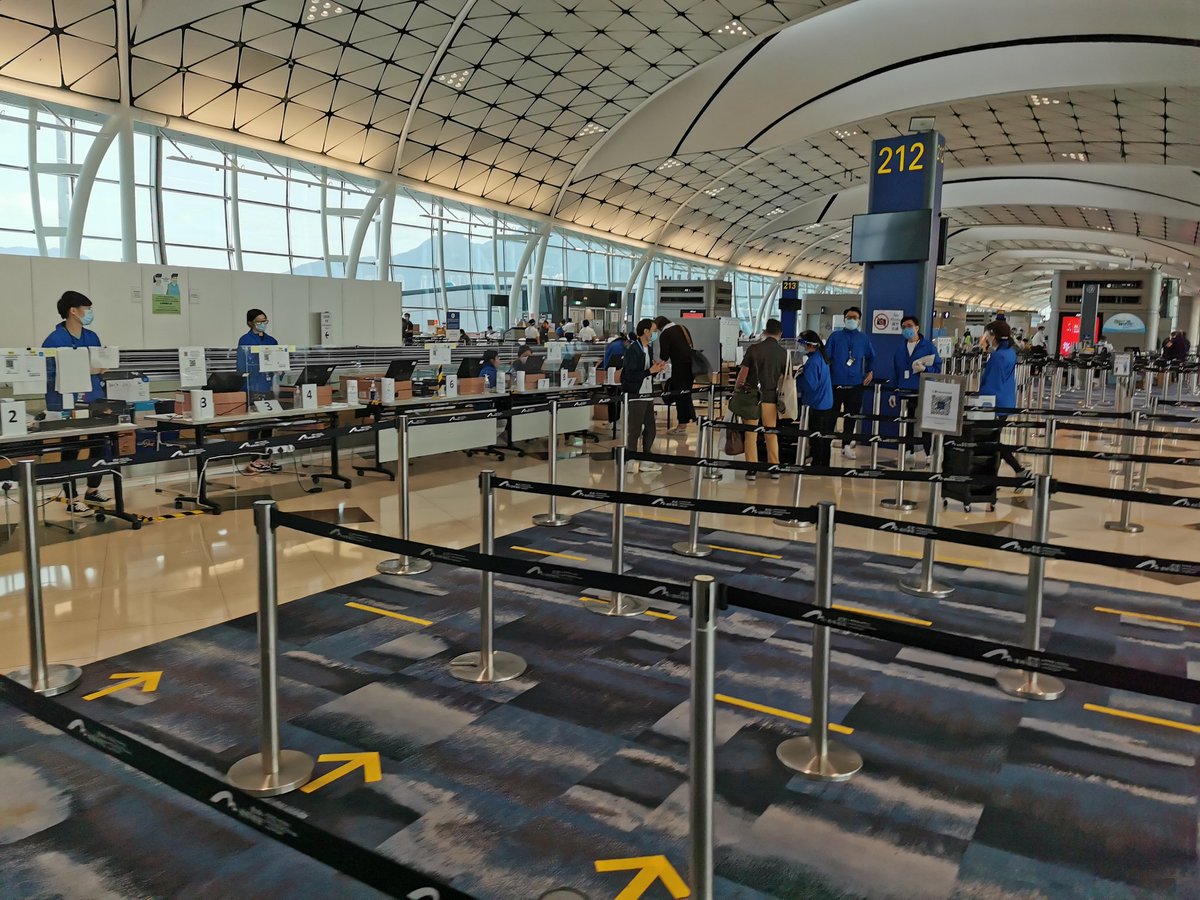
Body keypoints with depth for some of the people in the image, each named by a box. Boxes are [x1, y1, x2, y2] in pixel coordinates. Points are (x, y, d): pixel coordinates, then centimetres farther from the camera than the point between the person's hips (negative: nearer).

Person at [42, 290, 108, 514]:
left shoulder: (93, 337, 10)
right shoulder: (54, 340, -10)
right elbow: (49, 375, -14)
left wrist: (101, 368, -5)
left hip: (94, 400, 6)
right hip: (66, 404, -6)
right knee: (70, 450, 1)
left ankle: (92, 491, 25)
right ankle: (72, 500, 10)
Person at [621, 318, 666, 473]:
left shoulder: (648, 350, 14)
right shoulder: (633, 350, -14)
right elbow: (631, 376, -21)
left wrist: (656, 369, 2)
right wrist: (651, 370, -18)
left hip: (648, 395, 9)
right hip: (635, 396, -9)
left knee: (651, 428, 11)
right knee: (634, 430, -4)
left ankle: (646, 461, 21)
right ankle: (630, 462, 4)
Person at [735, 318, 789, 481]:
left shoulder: (754, 349, -6)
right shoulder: (783, 353, 0)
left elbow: (743, 373, -6)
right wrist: (781, 396, 14)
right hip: (771, 397, 2)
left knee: (751, 434, 5)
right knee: (771, 434, 13)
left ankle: (752, 469, 4)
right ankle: (774, 468, 17)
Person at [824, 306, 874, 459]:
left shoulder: (864, 339, 8)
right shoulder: (835, 336, 1)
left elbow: (871, 357, 20)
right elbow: (826, 357, -1)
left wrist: (871, 371, 6)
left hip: (856, 384, 2)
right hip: (836, 383, -2)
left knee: (851, 416, 7)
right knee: (831, 415, 4)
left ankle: (846, 445, 16)